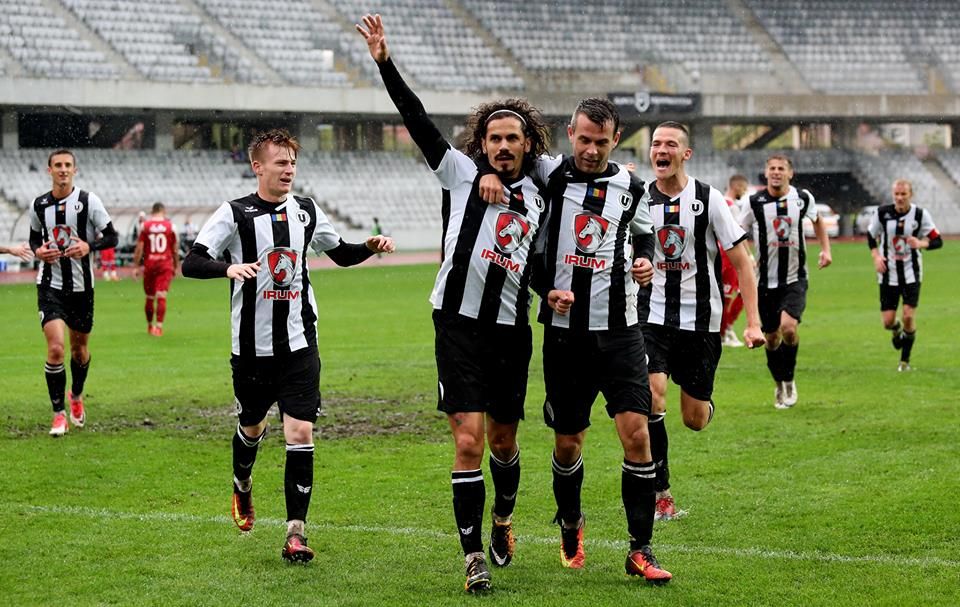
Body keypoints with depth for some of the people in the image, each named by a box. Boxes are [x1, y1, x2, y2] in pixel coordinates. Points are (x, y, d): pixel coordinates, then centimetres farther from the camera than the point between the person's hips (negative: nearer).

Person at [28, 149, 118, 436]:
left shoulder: (88, 201, -6)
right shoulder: (39, 205, 2)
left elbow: (112, 237, -5)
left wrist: (88, 246, -23)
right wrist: (38, 251, -5)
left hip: (81, 286, 0)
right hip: (50, 285, 0)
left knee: (80, 348, 14)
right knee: (55, 348, -14)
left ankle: (76, 395, 43)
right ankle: (59, 414, -3)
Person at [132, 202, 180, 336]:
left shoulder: (145, 226, 0)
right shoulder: (170, 226, 0)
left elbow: (139, 248, -3)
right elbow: (175, 249, 5)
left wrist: (136, 266, 2)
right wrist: (176, 267, 16)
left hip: (149, 264, 1)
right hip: (166, 265, -1)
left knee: (150, 297, 13)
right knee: (161, 296, -5)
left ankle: (150, 326, 26)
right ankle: (159, 326, -15)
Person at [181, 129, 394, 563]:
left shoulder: (306, 211, 7)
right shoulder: (235, 213, -6)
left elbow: (340, 254, 22)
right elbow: (191, 263, -14)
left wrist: (370, 247, 2)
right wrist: (229, 268, -33)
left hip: (300, 344, 2)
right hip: (252, 346, -1)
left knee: (300, 433, -11)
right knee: (251, 427, 18)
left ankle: (296, 532, -8)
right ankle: (242, 487, 50)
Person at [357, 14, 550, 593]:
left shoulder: (539, 198, 12)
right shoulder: (462, 171, 2)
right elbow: (418, 120, -6)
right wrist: (386, 62, -14)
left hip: (511, 329, 3)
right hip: (460, 323, -3)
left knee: (504, 441, 12)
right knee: (469, 442, -10)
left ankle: (503, 519, 40)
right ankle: (474, 556, -4)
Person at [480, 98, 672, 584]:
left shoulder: (631, 188, 6)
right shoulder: (548, 174, -1)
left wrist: (645, 261, 3)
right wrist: (491, 173, -11)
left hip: (619, 330, 1)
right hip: (564, 330, -1)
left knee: (636, 434, -11)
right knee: (568, 443, 7)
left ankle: (640, 549, -3)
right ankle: (570, 525, 35)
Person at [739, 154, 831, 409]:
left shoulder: (803, 198, -1)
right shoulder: (755, 202, -6)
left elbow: (817, 220, 20)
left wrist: (825, 249, 10)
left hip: (795, 280, -1)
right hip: (766, 281, 1)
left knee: (788, 326, -22)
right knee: (771, 337, 7)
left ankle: (789, 379, -1)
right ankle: (780, 386, 29)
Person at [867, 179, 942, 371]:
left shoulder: (920, 215, -8)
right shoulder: (882, 213, -5)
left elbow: (937, 241, -4)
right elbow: (871, 235, 10)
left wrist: (921, 243, -25)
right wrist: (876, 256, -6)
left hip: (911, 274, -1)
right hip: (889, 274, 1)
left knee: (908, 317, -12)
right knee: (888, 322, -2)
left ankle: (905, 360, 8)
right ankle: (897, 331, 38)